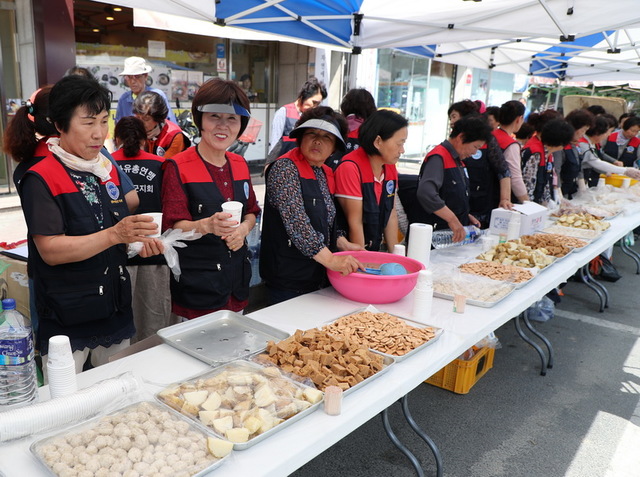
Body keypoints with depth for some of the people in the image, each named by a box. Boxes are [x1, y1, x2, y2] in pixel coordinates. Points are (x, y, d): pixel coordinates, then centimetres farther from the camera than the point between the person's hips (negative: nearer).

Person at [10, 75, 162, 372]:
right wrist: (115, 234, -30)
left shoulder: (107, 169, 8)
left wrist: (138, 242, -4)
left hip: (115, 309, 6)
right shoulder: (41, 178, -13)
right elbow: (50, 250, -19)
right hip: (66, 320, -6)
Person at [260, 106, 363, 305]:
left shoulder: (326, 174, 12)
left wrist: (343, 244, 5)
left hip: (318, 277, 8)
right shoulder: (285, 168, -13)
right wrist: (329, 259, -29)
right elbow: (296, 222, -24)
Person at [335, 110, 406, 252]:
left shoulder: (391, 167, 3)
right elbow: (355, 223, -18)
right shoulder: (351, 168, -19)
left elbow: (391, 215, 4)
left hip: (374, 251, 6)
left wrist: (394, 256, 1)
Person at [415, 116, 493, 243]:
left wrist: (466, 216, 12)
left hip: (457, 233, 9)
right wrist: (452, 219, -30)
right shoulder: (438, 158, -16)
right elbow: (426, 193, -33)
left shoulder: (458, 161, 16)